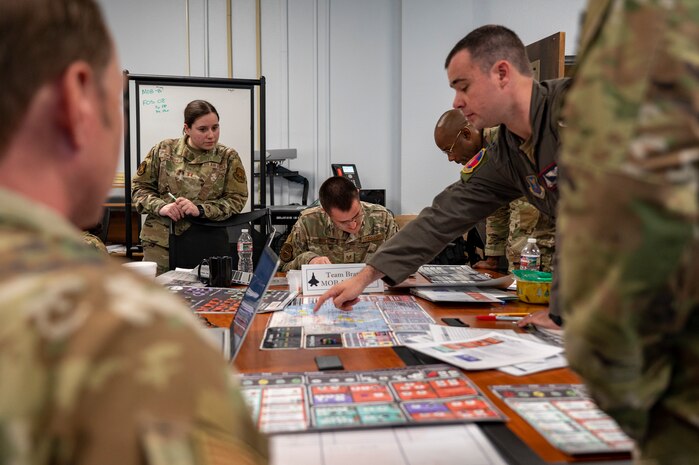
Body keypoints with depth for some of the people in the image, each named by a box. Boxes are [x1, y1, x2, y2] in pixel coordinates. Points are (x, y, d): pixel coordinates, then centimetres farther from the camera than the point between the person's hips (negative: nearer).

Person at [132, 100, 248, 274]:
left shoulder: (228, 157, 1)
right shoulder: (163, 150, 3)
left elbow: (236, 200, -3)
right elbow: (140, 187, 8)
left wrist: (200, 210, -16)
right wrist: (160, 207, -11)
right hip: (160, 242, 1)